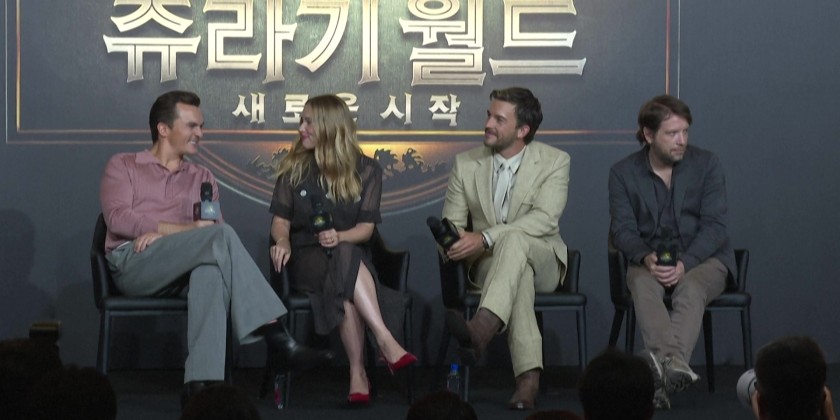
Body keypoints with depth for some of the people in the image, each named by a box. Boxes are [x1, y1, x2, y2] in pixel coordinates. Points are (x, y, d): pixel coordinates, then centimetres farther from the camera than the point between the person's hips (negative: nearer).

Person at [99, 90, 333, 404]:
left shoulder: (202, 178, 26)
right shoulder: (123, 166, 17)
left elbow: (212, 232, 10)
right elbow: (118, 219, -3)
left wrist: (161, 232, -10)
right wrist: (188, 230, -12)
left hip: (181, 270, 3)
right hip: (132, 263, -3)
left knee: (210, 269, -38)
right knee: (221, 235, -30)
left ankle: (201, 384, -53)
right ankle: (277, 340, -38)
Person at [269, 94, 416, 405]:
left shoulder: (366, 170, 6)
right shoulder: (294, 168, 9)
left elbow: (366, 227, 1)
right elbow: (280, 219, 8)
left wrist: (339, 237, -20)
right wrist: (283, 242, -15)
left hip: (353, 255, 1)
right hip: (306, 258, -1)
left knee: (344, 276, -39)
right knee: (345, 259, -38)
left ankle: (358, 373, -44)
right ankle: (387, 344, -49)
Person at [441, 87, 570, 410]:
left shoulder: (555, 162, -3)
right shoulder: (466, 164, 6)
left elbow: (544, 218, -18)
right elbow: (451, 222, 7)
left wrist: (485, 238, -29)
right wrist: (455, 240, -20)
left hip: (541, 262, -1)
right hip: (487, 264, 1)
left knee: (513, 240, -38)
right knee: (517, 275, -37)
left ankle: (480, 331, -59)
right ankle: (528, 375, -47)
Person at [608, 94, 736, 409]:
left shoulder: (706, 164, 0)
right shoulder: (623, 172, 4)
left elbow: (714, 225, -6)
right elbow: (622, 229, -1)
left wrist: (684, 263, -23)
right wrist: (645, 257, -24)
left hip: (702, 257, -1)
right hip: (650, 259, 1)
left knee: (690, 290, -35)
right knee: (643, 286, -34)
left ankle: (664, 370, -59)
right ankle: (675, 367, -57)